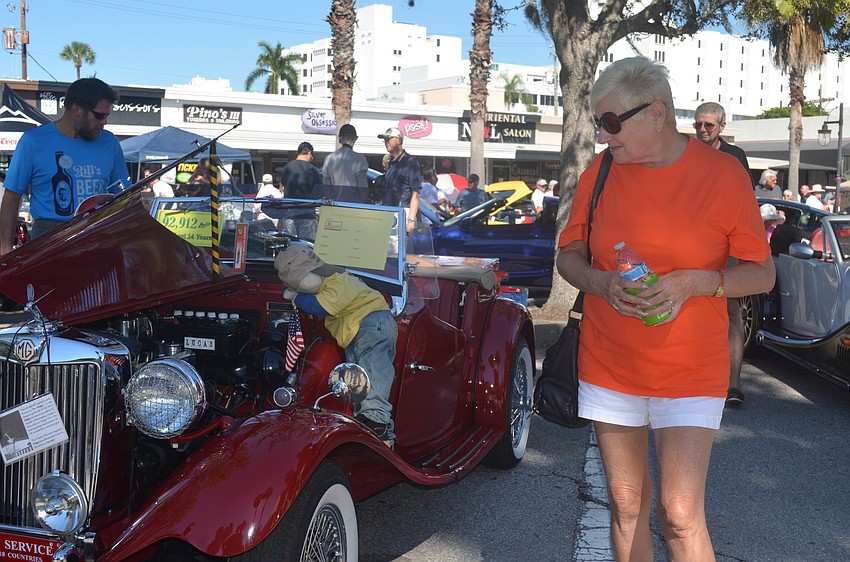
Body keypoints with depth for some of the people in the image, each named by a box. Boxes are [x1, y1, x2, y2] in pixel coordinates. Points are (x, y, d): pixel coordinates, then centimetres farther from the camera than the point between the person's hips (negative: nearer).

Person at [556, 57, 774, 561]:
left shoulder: (723, 173, -7)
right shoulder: (600, 172, 0)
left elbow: (763, 273, -2)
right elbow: (568, 255, 9)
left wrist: (696, 282, -20)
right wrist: (604, 283, -13)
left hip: (691, 371, -3)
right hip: (608, 364, 3)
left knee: (680, 515, -7)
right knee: (626, 506, 11)